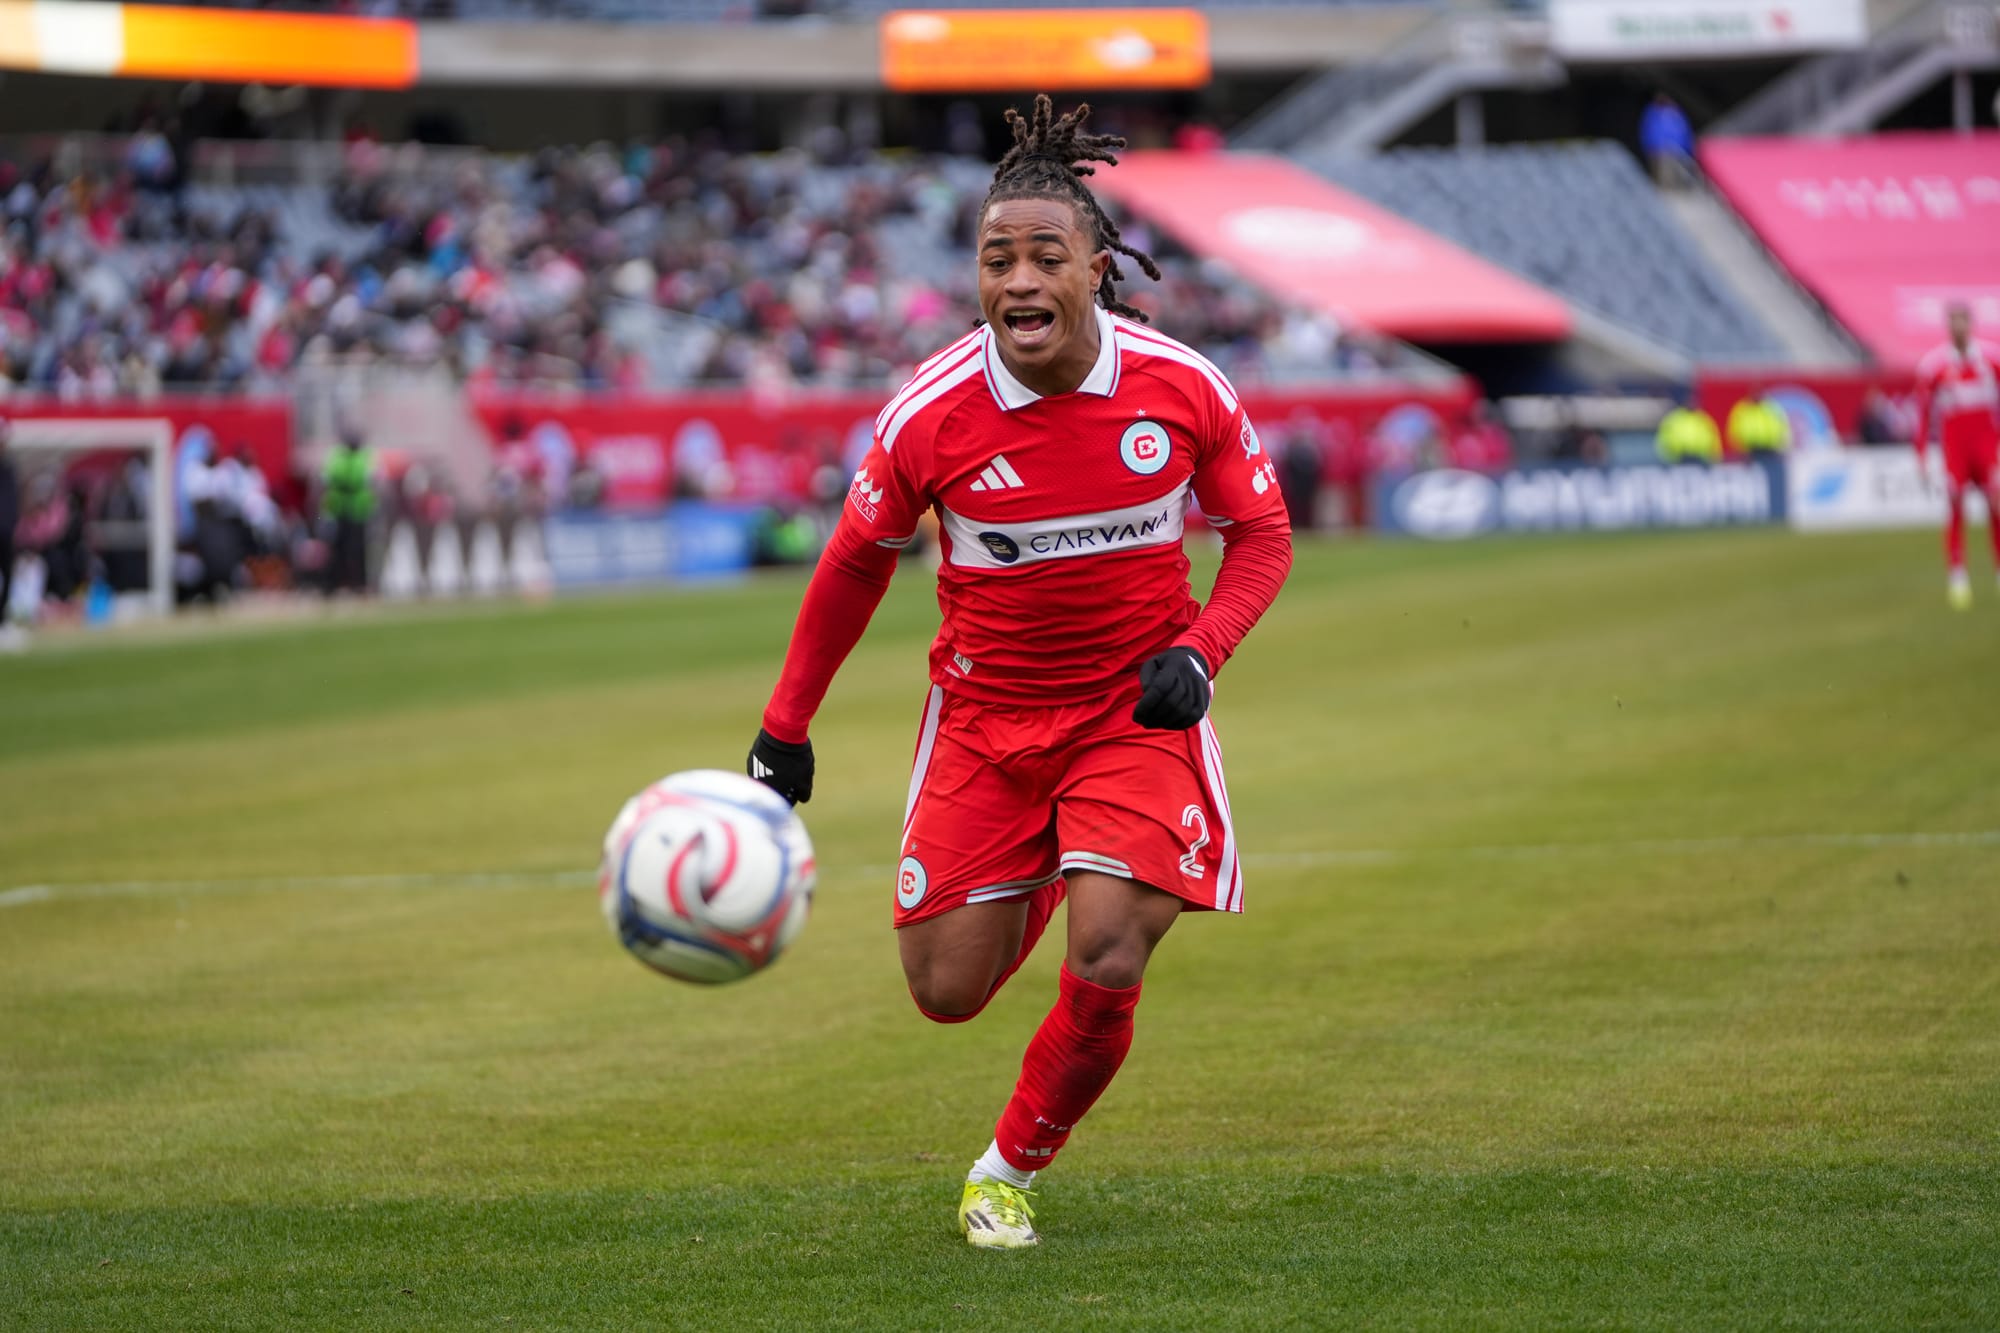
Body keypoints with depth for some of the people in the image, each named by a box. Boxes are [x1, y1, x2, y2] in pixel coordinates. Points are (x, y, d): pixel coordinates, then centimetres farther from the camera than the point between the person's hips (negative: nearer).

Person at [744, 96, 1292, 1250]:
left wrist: (1199, 649, -17)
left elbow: (1262, 531, 1)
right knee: (948, 991, 1)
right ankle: (1035, 891, 39)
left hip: (1137, 711, -1)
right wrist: (787, 727, 7)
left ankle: (1016, 1166, 12)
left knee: (1107, 969, -17)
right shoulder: (929, 416, -15)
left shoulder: (1183, 390, -14)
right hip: (985, 713, 1)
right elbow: (859, 559, 2)